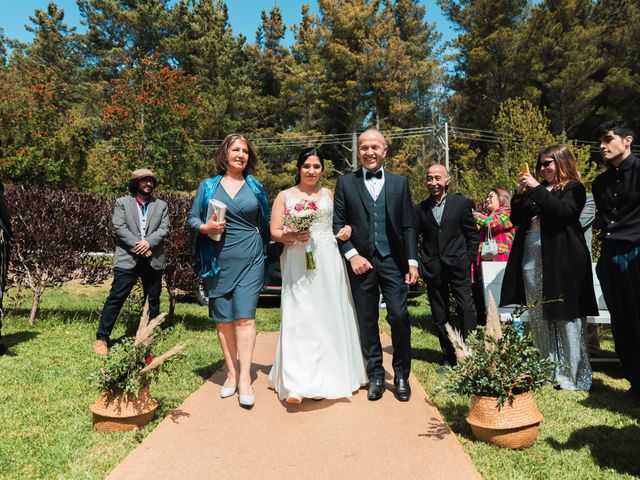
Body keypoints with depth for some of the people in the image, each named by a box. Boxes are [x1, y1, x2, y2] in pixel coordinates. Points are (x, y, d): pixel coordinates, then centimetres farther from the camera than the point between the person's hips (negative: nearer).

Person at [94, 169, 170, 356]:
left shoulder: (161, 205, 13)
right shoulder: (122, 202, 8)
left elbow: (164, 229, 2)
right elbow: (119, 227, -4)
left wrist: (149, 242, -15)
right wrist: (137, 245, -14)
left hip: (153, 261, 3)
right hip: (127, 259, -2)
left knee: (153, 301, 9)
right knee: (116, 298, -4)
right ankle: (101, 338, 6)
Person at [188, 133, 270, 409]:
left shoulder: (255, 186, 11)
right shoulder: (208, 186, 9)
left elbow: (265, 223, 15)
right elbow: (192, 218, 8)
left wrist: (266, 253, 7)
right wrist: (205, 227, -12)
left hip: (250, 260, -1)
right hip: (218, 262, 1)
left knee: (244, 317, -8)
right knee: (223, 319, 6)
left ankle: (245, 377, -3)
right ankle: (231, 373, 19)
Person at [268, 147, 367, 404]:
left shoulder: (330, 194, 15)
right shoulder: (285, 196, 9)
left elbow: (344, 219, 21)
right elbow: (274, 231, 3)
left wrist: (348, 229, -1)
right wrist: (291, 237, -17)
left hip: (329, 263, 3)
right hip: (298, 265, -2)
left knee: (331, 317, 5)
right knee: (299, 320, -9)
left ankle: (332, 375, 20)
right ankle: (296, 384, -10)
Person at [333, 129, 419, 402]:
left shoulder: (400, 182, 9)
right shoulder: (345, 182, 6)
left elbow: (408, 225, 6)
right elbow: (338, 223, 2)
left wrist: (412, 261, -1)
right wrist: (352, 255, -10)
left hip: (393, 261, 0)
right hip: (361, 261, 0)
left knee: (399, 317, -3)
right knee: (367, 322, 7)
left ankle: (401, 376, 16)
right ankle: (375, 375, 22)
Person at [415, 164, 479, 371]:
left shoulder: (461, 203, 2)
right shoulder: (420, 209, 6)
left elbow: (473, 234, 5)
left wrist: (468, 259, -2)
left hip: (458, 267, -2)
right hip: (433, 270, 2)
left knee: (466, 310, -6)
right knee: (440, 316, 9)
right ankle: (449, 357, 21)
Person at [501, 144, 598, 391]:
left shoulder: (574, 188, 3)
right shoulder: (535, 191, 20)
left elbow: (562, 211, -17)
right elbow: (516, 219, 16)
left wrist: (536, 188, -14)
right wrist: (521, 192, 4)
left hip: (560, 260, -6)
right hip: (531, 260, 6)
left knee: (566, 316, -3)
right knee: (539, 319, 7)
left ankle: (573, 376, 7)